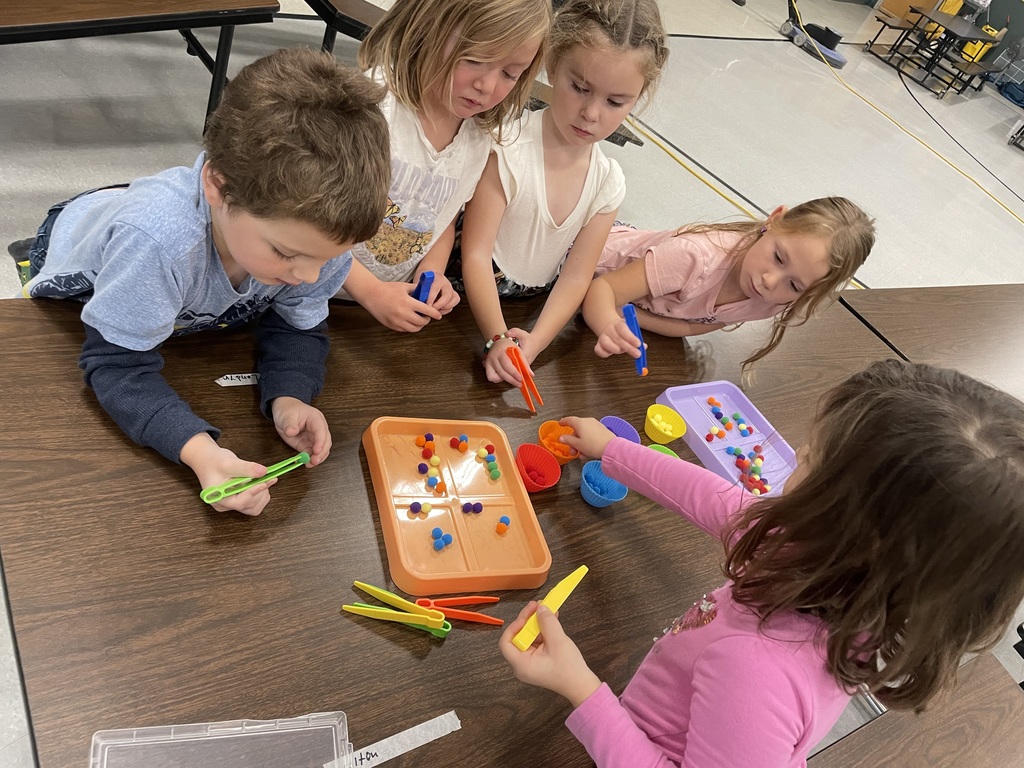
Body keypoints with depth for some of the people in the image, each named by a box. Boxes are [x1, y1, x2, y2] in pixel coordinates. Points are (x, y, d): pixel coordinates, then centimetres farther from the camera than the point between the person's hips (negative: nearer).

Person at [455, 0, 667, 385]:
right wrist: (497, 337, -33)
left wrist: (534, 343, -21)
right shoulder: (509, 149, -18)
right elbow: (475, 255, -19)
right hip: (471, 305, -6)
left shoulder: (608, 183, -4)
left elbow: (575, 277, -5)